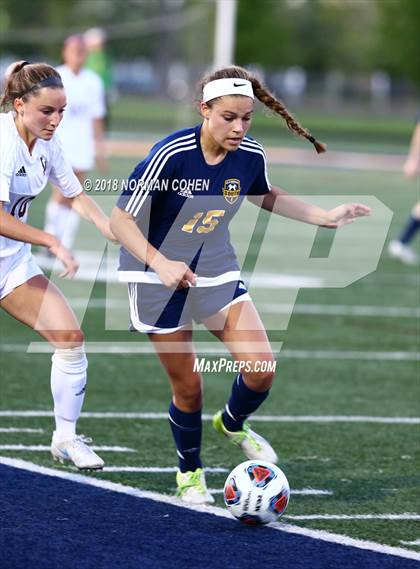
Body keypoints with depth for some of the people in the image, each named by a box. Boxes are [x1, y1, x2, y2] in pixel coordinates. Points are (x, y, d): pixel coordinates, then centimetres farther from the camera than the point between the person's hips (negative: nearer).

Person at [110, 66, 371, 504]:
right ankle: (189, 472, 29)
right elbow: (120, 218, -22)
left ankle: (233, 424, 26)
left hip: (215, 269, 4)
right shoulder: (171, 155, -25)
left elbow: (265, 197, 15)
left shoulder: (251, 155, -9)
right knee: (188, 387, 1)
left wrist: (325, 217, 8)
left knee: (261, 369, -9)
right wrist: (160, 263, -34)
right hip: (159, 274, -4)